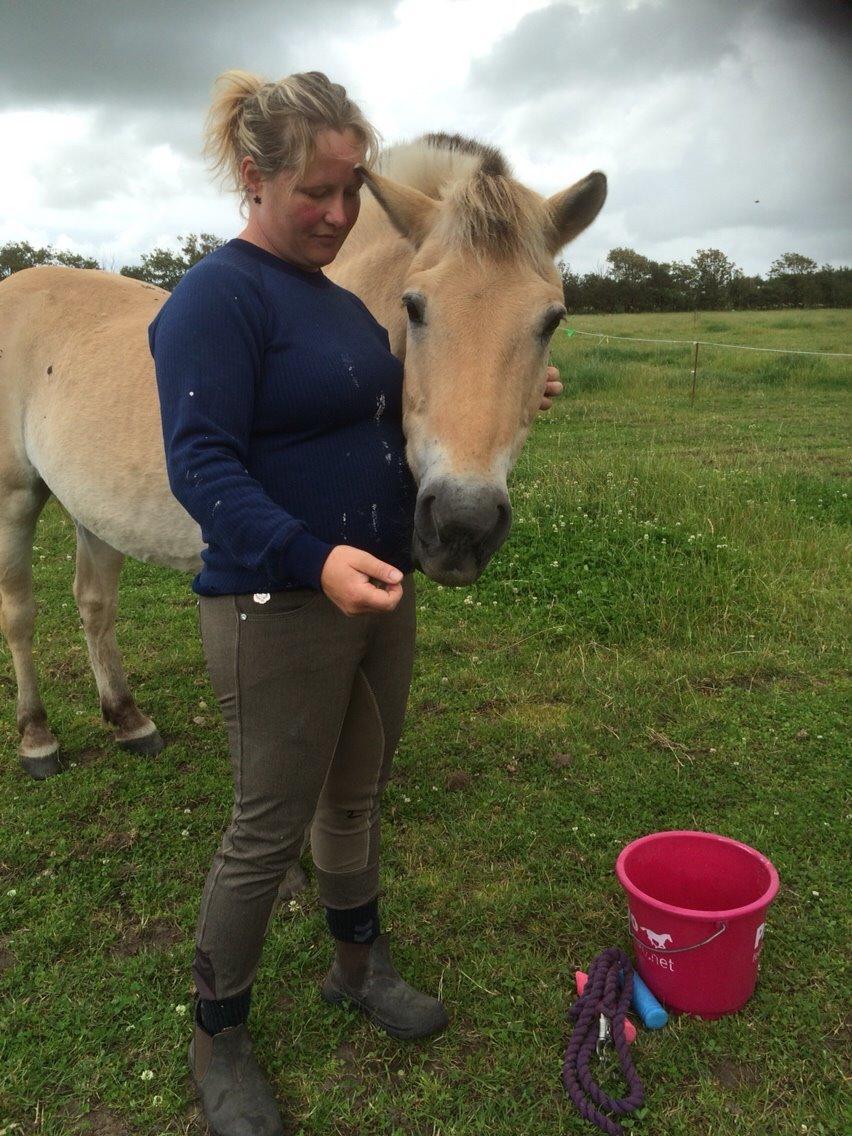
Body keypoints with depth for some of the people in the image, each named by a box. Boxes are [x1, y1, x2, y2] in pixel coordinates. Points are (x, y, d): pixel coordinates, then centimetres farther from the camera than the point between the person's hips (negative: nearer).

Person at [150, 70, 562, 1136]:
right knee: (271, 828, 5)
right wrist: (315, 558, -36)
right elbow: (201, 464, -23)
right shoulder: (217, 299, -14)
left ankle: (358, 962, 45)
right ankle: (217, 1038, 29)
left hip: (379, 590, 8)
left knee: (357, 795, 22)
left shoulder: (343, 300, 13)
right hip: (278, 609, -8)